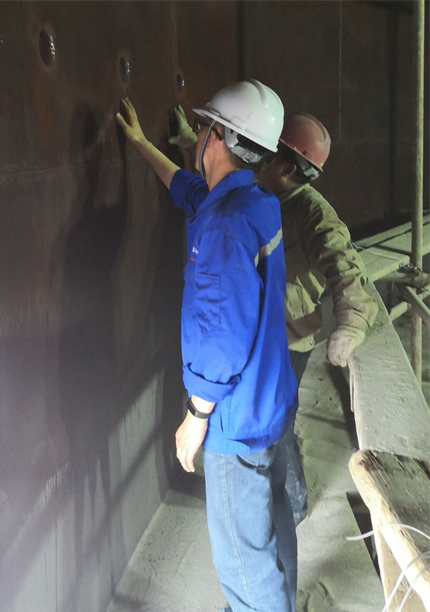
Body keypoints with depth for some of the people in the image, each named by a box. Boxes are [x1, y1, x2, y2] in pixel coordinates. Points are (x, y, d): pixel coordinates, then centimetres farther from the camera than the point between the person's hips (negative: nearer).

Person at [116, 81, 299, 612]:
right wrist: (141, 143, 34)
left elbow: (225, 336, -27)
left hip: (238, 419, -10)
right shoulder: (258, 203, 3)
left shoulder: (226, 226, -27)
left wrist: (196, 417, -15)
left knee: (242, 557, 6)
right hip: (272, 402, 10)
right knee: (272, 521, 26)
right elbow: (189, 189, 25)